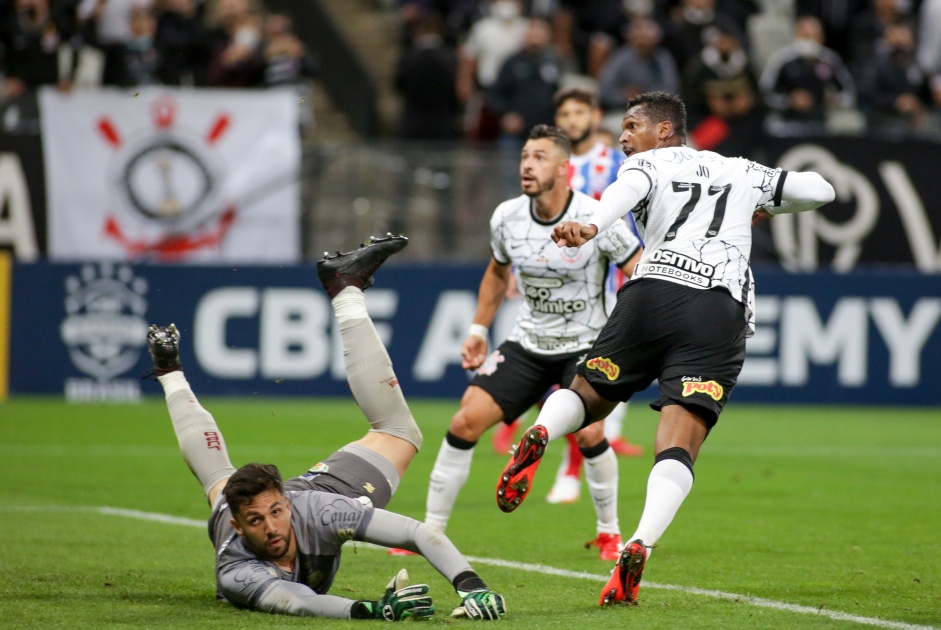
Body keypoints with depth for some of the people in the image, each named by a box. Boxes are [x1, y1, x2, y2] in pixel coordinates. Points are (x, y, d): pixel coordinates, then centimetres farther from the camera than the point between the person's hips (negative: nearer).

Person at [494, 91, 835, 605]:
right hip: (722, 309, 1)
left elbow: (625, 192, -8)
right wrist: (764, 210, 56)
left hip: (653, 291, -1)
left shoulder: (647, 164, 17)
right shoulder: (742, 172, 29)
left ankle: (540, 433, -16)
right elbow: (821, 190, 38)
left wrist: (589, 228, -28)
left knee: (587, 396, 18)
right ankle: (640, 545, -32)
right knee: (678, 446, -8)